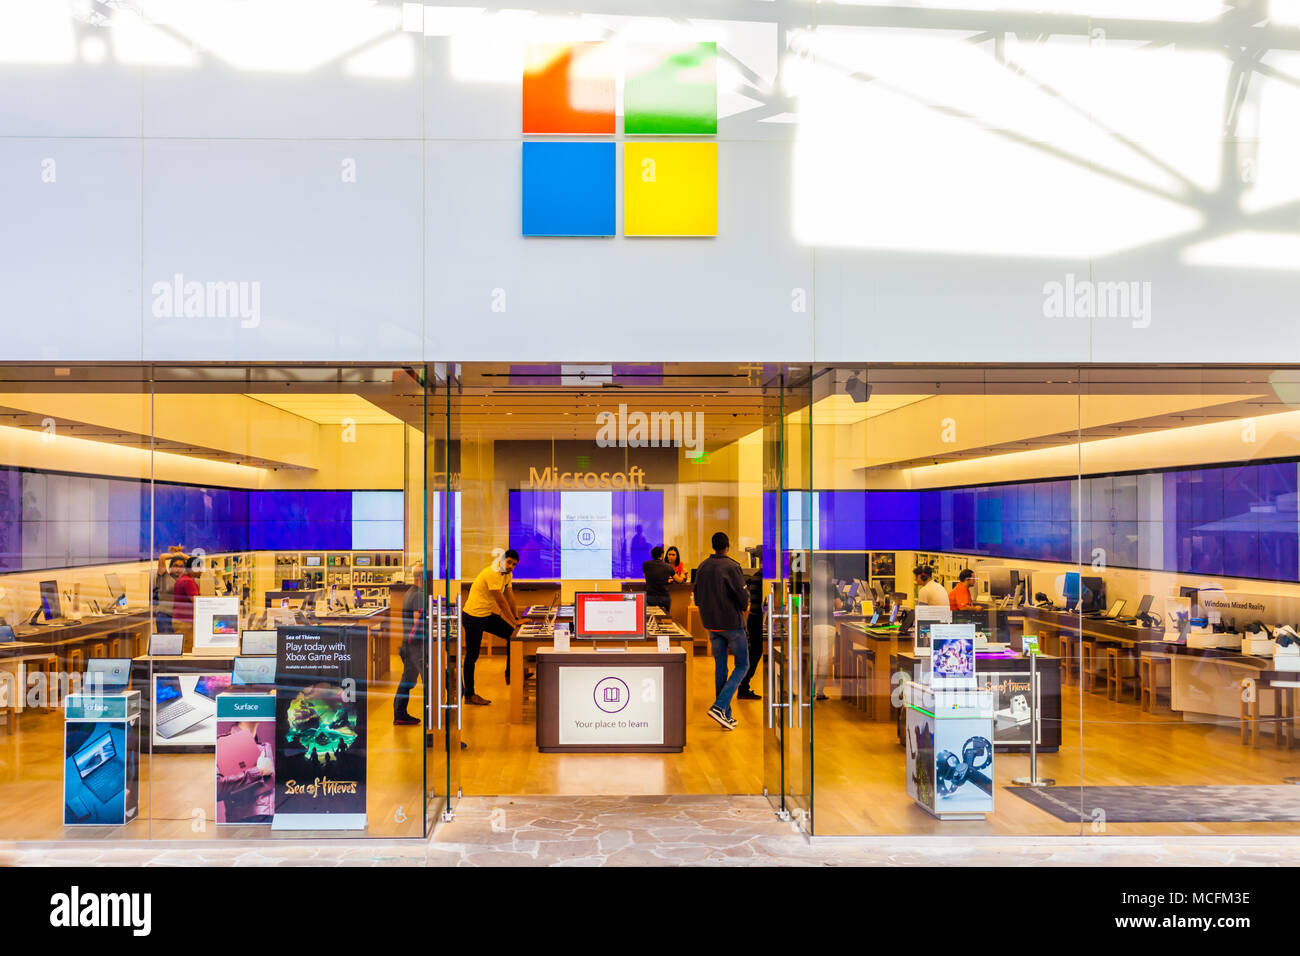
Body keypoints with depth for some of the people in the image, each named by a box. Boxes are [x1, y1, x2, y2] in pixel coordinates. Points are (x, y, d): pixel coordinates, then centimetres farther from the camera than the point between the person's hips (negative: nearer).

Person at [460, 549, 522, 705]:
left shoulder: (506, 574, 6)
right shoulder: (492, 574, -23)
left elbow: (509, 595, 12)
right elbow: (501, 601, -21)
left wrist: (516, 617, 12)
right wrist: (514, 621, -16)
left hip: (488, 615, 9)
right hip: (473, 616, -9)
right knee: (472, 655, -1)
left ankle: (510, 674, 15)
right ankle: (469, 695, 8)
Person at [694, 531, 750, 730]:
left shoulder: (702, 567, 4)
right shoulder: (731, 567, -15)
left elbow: (697, 599, 9)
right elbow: (743, 599, -16)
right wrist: (745, 599, 6)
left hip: (711, 624, 6)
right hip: (732, 623, -6)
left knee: (720, 666, 13)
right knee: (742, 665, 6)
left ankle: (726, 716, 14)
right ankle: (719, 706, -10)